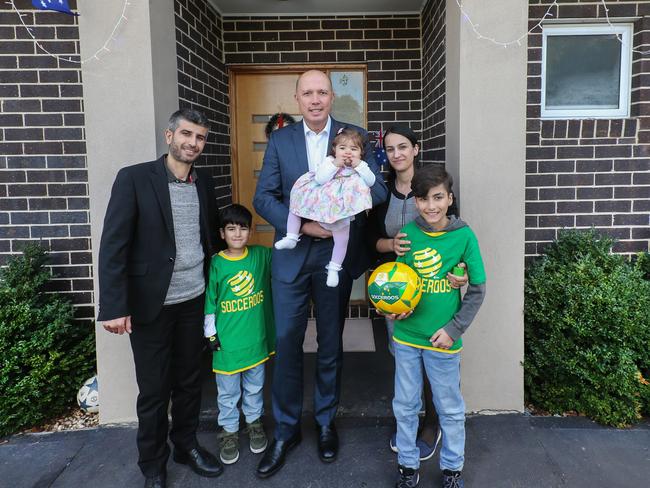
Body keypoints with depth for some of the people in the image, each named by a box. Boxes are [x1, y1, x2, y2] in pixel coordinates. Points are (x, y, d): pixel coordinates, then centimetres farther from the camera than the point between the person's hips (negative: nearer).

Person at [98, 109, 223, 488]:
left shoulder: (205, 181, 5)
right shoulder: (134, 178, -10)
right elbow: (113, 245, -13)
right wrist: (114, 306, -18)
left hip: (194, 300, 4)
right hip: (151, 303, -4)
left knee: (190, 380, 16)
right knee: (154, 389, 10)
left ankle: (187, 445, 37)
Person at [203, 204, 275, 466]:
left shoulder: (261, 256, -4)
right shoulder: (216, 264, -10)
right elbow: (209, 302, -4)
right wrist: (210, 334, -2)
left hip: (256, 338, 2)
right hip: (227, 342, -2)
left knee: (254, 387, 20)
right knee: (228, 391, 14)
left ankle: (254, 422, 40)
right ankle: (229, 430, 32)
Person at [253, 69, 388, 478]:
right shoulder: (280, 140, 4)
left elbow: (379, 190, -4)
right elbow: (264, 197, -2)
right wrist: (301, 226, -17)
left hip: (336, 255, 0)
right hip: (292, 255, 1)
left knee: (331, 345, 13)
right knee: (287, 344, 5)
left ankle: (326, 422, 33)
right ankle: (286, 429, 24)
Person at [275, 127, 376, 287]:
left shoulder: (361, 166, 3)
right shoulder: (328, 161, -3)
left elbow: (371, 181, -11)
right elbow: (319, 179, -17)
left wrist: (359, 165, -19)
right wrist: (335, 165, -22)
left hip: (341, 212, -1)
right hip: (320, 203, 1)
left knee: (342, 239, 2)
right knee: (295, 205, 2)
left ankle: (334, 269, 20)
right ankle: (291, 238, 13)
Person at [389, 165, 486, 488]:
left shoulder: (464, 236, -10)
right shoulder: (408, 233, -5)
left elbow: (477, 289, -4)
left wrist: (454, 329, -10)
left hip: (443, 341, -2)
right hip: (406, 336, 2)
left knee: (450, 409, 14)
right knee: (405, 406, 15)